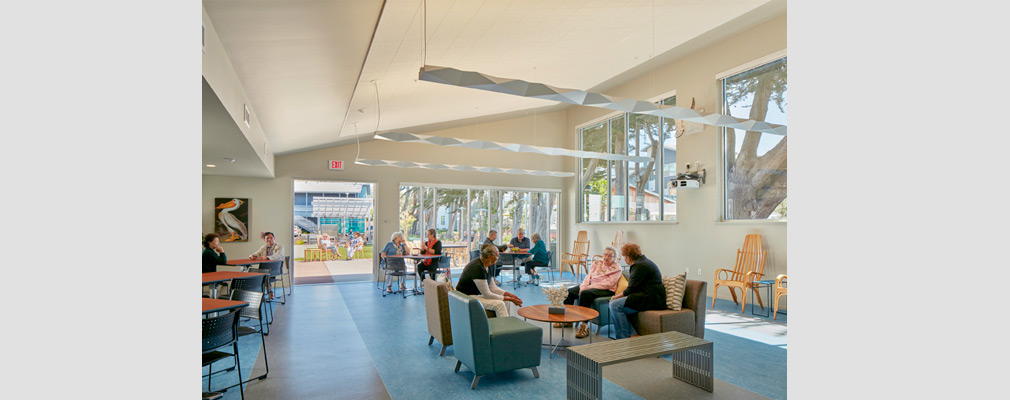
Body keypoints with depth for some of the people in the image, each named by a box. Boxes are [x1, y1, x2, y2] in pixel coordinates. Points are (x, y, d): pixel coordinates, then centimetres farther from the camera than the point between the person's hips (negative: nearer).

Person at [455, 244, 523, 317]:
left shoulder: (486, 266, 4)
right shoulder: (477, 268, -25)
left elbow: (492, 287, 10)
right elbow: (487, 294, -23)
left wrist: (509, 294, -3)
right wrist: (509, 299, -18)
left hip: (477, 295, 10)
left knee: (506, 302, -5)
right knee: (499, 304, -24)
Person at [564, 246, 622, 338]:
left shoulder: (616, 268, -3)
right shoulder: (597, 263, 16)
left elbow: (608, 284, -14)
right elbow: (589, 276, 11)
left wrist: (590, 287, -19)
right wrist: (583, 286, -9)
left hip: (606, 290, -7)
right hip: (590, 286, 7)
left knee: (585, 293, -35)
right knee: (569, 292, -8)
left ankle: (584, 326, -33)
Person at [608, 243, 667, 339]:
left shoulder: (640, 266, -14)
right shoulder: (644, 261, 19)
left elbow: (631, 290, -15)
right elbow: (634, 287, 23)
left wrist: (616, 297, -1)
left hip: (651, 300, -11)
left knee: (615, 305, -21)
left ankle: (624, 339, -14)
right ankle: (633, 334, -1)